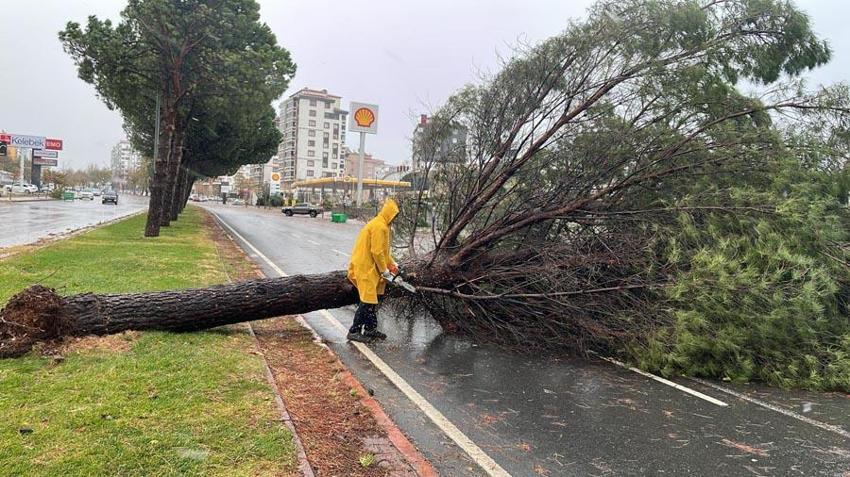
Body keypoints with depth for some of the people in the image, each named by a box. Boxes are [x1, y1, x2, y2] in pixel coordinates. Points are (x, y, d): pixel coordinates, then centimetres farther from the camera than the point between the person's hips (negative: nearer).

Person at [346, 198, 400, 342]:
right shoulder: (379, 226, -18)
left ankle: (370, 329, 23)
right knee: (368, 301, -7)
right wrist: (384, 269, -11)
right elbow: (376, 251, -21)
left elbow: (383, 249, 22)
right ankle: (354, 331, 0)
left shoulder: (381, 225, 14)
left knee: (373, 299, 14)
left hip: (370, 267, 10)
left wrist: (392, 263, 18)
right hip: (365, 268, -10)